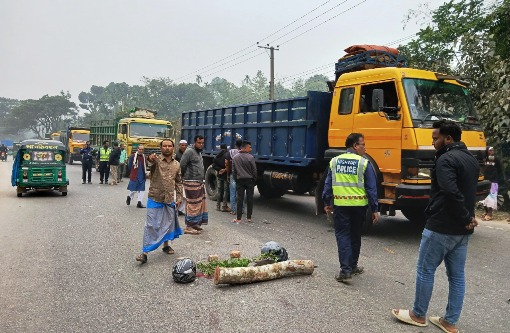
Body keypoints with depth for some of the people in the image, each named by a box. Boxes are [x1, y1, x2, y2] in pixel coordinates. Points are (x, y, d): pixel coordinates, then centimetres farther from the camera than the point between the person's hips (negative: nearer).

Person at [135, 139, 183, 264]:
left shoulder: (176, 164, 7)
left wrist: (179, 197, 7)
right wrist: (151, 159, -57)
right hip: (155, 199, -4)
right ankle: (145, 252, -1)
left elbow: (179, 182, 13)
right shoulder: (156, 160, -7)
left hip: (170, 200, 4)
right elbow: (151, 162, -33)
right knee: (151, 225, -6)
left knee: (168, 223, 15)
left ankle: (166, 245, 34)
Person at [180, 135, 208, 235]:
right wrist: (185, 176, -5)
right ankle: (189, 227, 1)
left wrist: (202, 179, 14)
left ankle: (195, 223, 23)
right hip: (192, 182, -10)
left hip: (199, 182, 10)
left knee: (201, 203, 13)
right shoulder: (189, 151, -12)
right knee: (193, 205, -7)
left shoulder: (199, 152, 18)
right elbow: (182, 165, -17)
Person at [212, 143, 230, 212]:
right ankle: (224, 206, 1)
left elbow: (214, 165, -1)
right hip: (226, 175, -5)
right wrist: (225, 170, -11)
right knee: (226, 190, 2)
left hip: (219, 175, 5)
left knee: (219, 190, 14)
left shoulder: (216, 156, 5)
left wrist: (220, 169, -8)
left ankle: (218, 205, 18)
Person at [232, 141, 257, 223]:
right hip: (249, 180, -3)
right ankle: (249, 218, 12)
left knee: (239, 199, 4)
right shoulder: (250, 157, -11)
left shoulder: (235, 158, 3)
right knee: (249, 199, 6)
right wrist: (254, 180, 5)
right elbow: (254, 170, -7)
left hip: (239, 180, 3)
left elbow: (233, 171, 7)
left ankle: (238, 219, 4)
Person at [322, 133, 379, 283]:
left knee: (343, 236, 3)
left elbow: (328, 184, 6)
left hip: (340, 204, 1)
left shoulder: (334, 161, 3)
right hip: (359, 205, -1)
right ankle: (353, 266, 29)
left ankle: (345, 270, -7)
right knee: (355, 236, 15)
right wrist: (374, 209, -1)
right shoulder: (364, 163, -6)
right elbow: (371, 188, -6)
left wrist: (327, 203, 14)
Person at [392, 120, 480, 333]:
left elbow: (451, 192, -28)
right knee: (457, 276, 12)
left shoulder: (446, 159, -16)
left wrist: (465, 218, -18)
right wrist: (468, 219, 7)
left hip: (441, 227, -9)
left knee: (425, 271, 5)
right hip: (462, 230, 9)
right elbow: (469, 192, 17)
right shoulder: (471, 160, 15)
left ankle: (418, 315, 18)